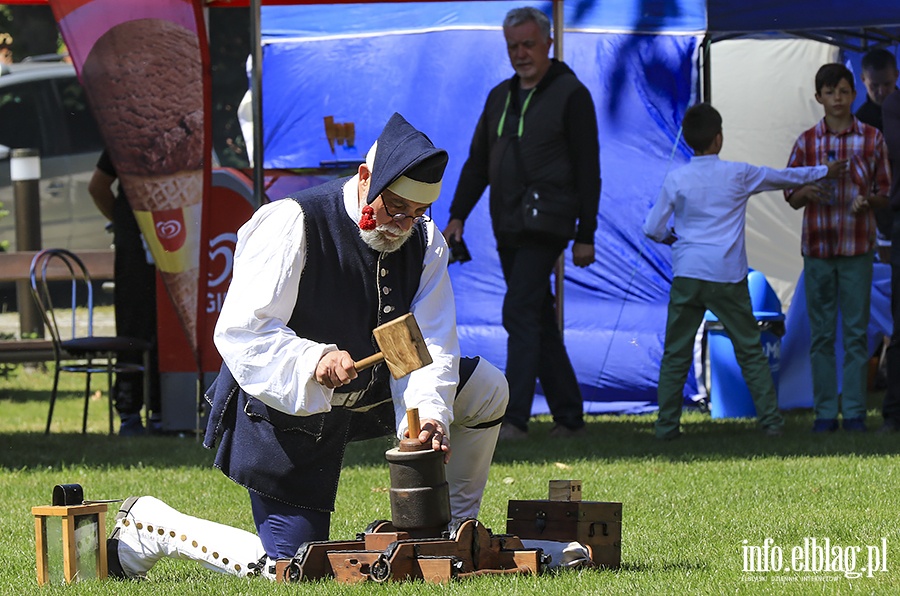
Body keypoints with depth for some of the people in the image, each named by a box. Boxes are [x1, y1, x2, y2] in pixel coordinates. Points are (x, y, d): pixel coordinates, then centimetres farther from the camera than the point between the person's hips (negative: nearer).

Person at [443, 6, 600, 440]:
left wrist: (585, 236, -9)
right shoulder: (500, 97, 15)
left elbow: (587, 169, -6)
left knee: (520, 312, -17)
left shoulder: (570, 94, -4)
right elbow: (477, 162, 20)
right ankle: (568, 416, 16)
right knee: (539, 320, 10)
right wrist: (458, 216, 10)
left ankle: (514, 419, -21)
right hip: (507, 230, 7)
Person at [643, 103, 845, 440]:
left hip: (687, 274, 0)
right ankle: (770, 419, 7)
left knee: (676, 354, 6)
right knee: (750, 351, 8)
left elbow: (652, 229, 3)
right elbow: (784, 178, 15)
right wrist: (824, 172, 30)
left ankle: (667, 424, 4)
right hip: (728, 276, 0)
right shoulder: (739, 175, 0)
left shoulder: (676, 180, -1)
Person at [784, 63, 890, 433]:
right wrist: (807, 192, -13)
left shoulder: (872, 139, 3)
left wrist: (867, 200, -15)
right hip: (817, 246, 1)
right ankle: (825, 412, 7)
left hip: (857, 248, -1)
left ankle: (854, 411, 4)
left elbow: (884, 193, 7)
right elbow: (791, 197, 9)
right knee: (821, 333, 3)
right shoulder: (807, 142, 5)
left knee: (856, 331, 0)